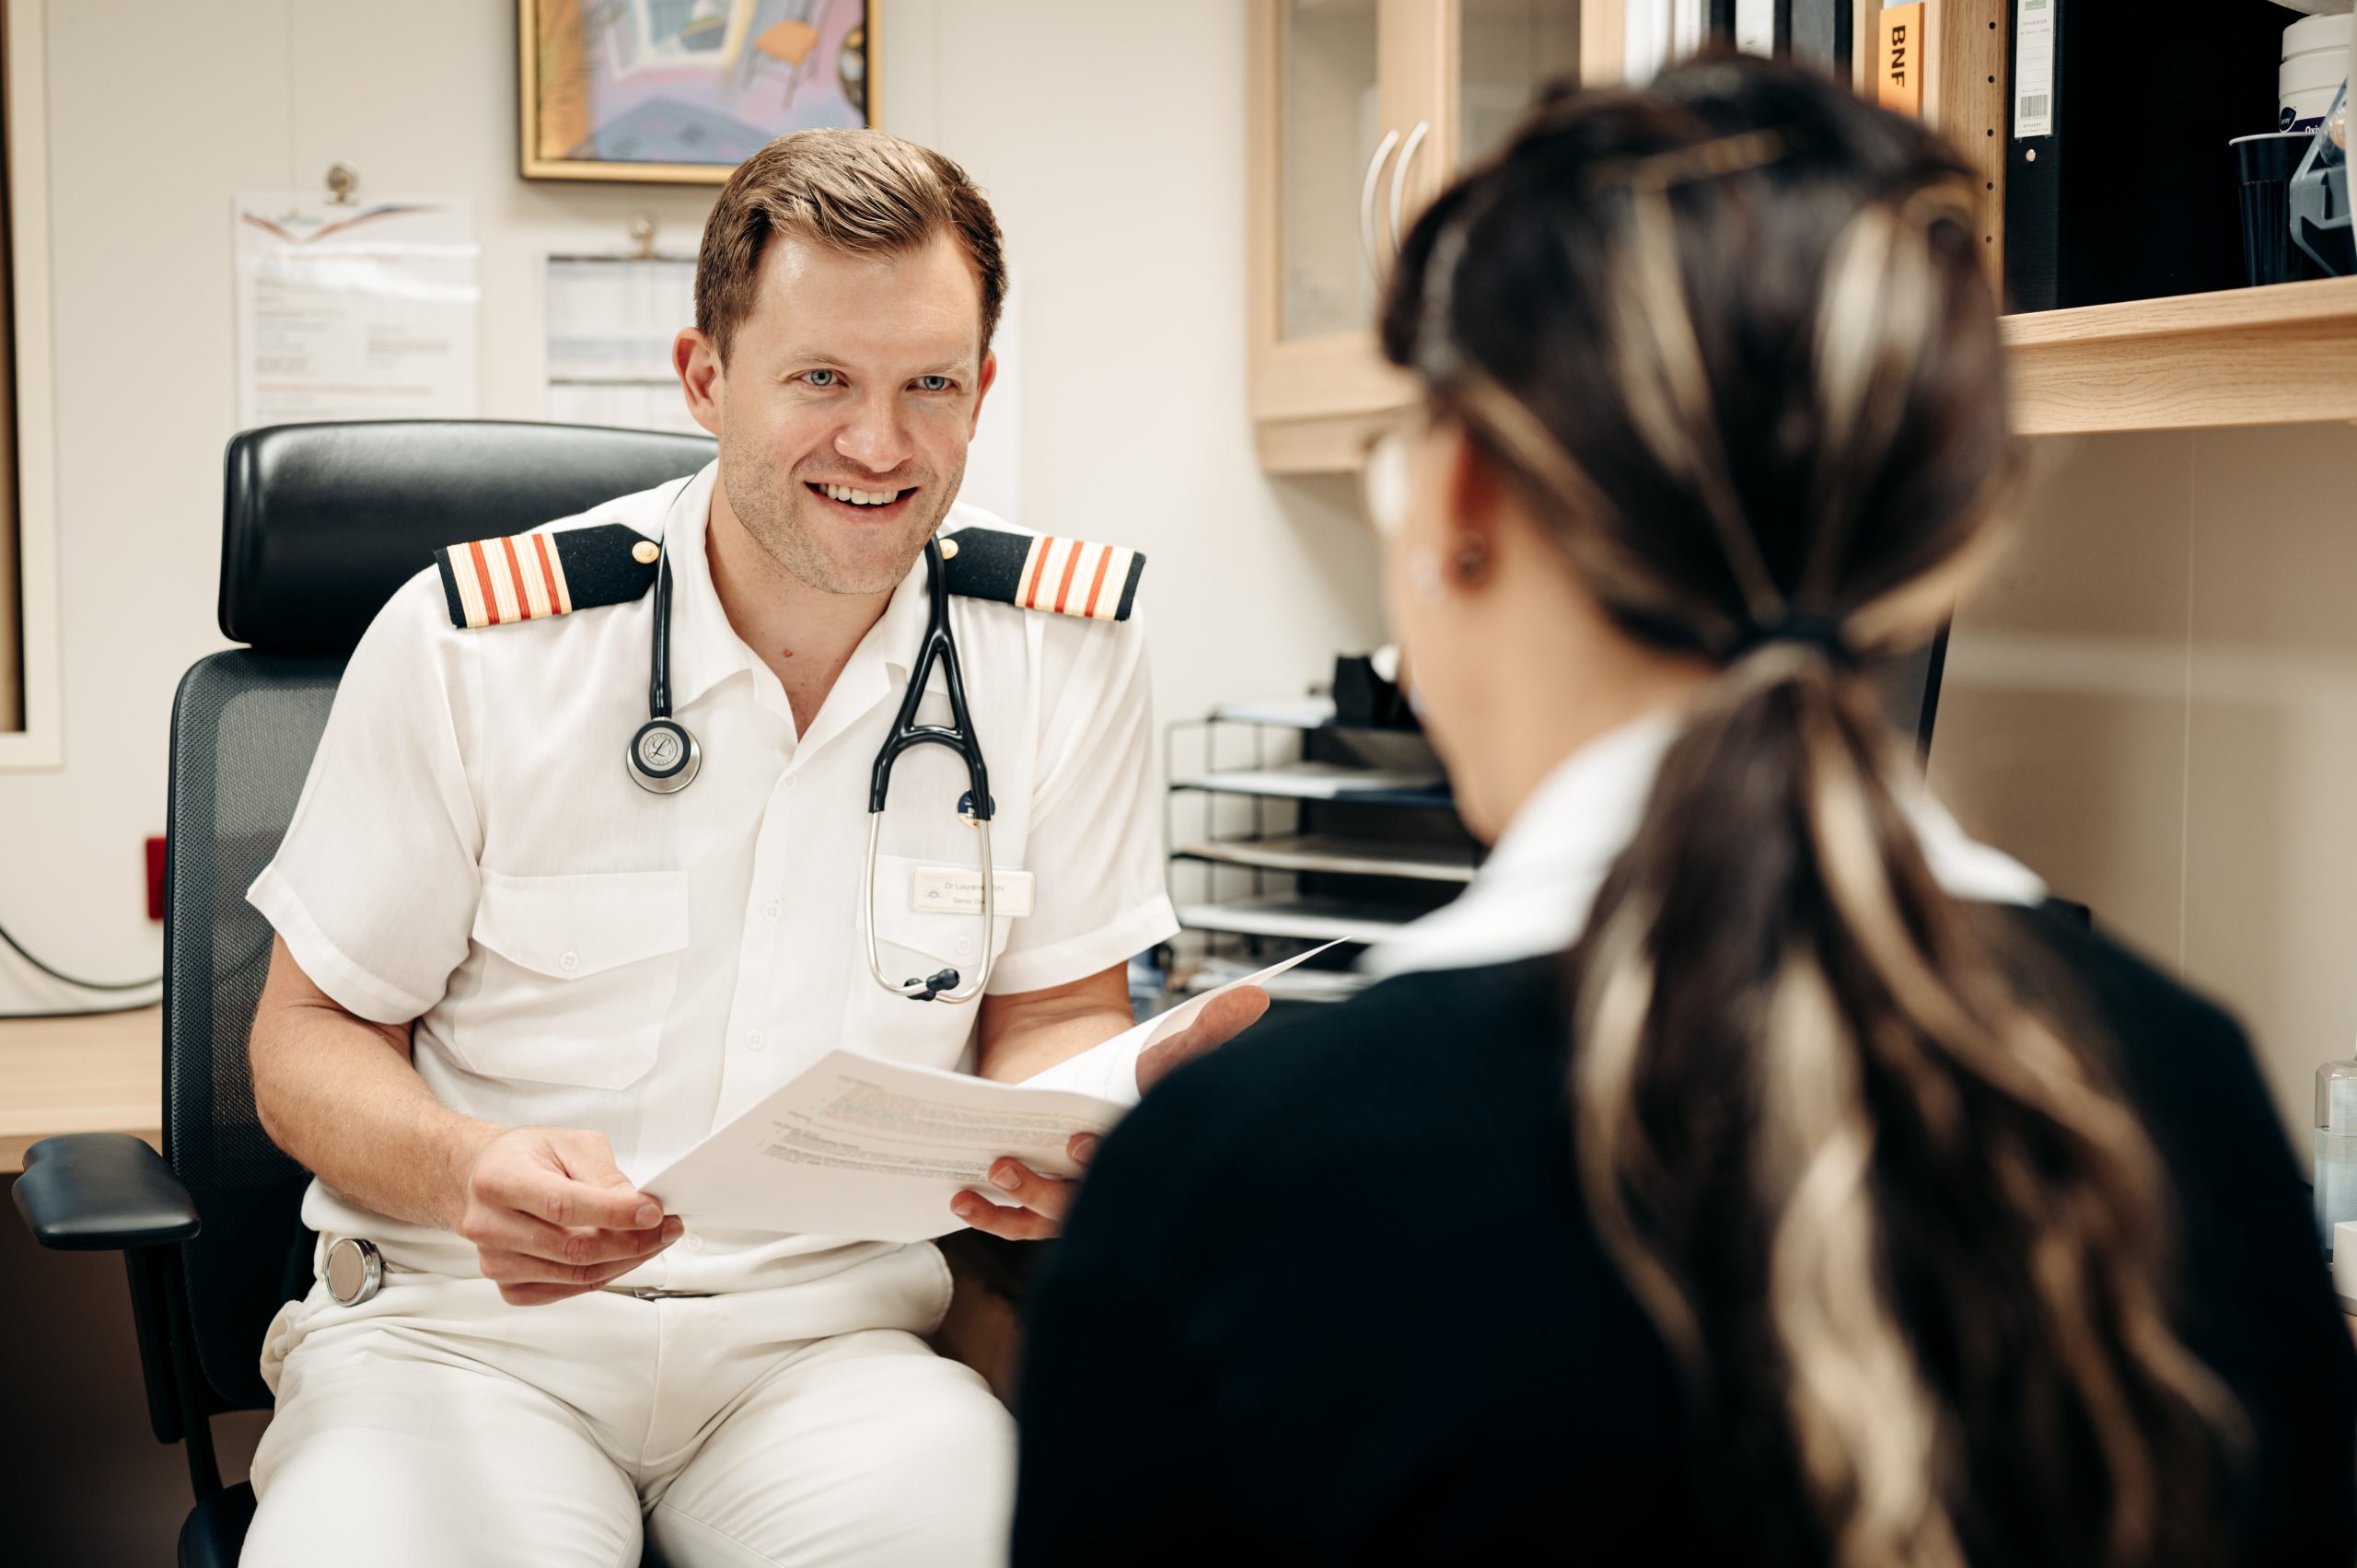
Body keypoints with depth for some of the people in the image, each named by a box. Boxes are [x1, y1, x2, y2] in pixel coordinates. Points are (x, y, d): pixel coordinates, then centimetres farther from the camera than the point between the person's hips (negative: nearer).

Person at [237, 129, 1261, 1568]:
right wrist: (469, 1169, -21)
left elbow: (1053, 1015, 9)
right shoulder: (471, 643, -5)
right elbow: (312, 1032, 2)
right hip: (462, 1326, -1)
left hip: (832, 1336, 2)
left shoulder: (1067, 643, 0)